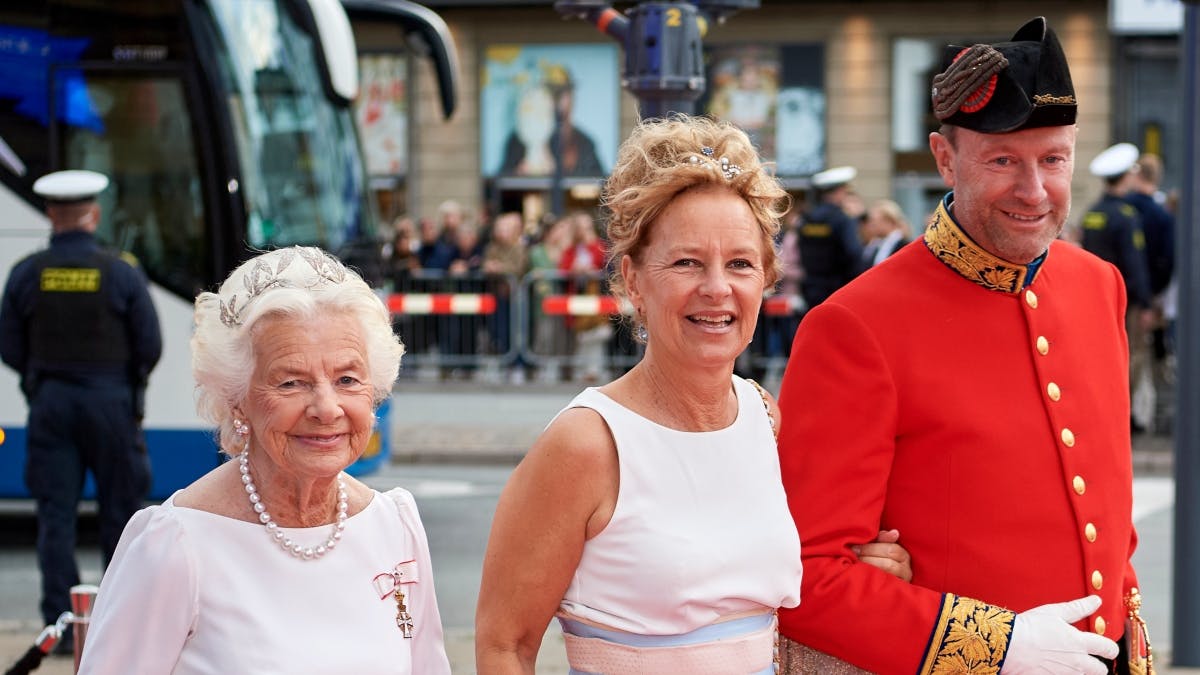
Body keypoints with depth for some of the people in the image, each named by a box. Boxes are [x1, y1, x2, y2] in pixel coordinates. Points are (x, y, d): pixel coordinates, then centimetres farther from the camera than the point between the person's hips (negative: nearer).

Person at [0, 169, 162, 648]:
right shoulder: (122, 272, -7)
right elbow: (150, 345, -4)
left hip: (49, 403, 1)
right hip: (110, 401, -1)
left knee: (55, 514, 4)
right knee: (119, 510, 8)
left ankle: (61, 622, 1)